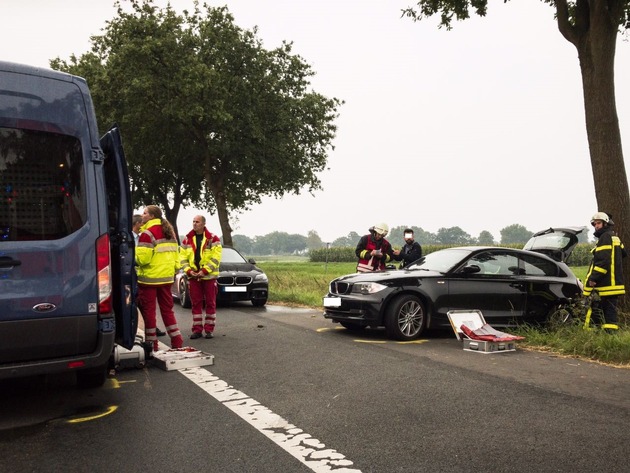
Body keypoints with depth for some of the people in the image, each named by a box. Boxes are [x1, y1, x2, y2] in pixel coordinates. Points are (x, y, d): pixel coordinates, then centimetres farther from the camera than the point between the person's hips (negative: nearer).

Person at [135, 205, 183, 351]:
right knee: (167, 309, 13)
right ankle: (177, 340, 11)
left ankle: (151, 343, 8)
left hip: (149, 278, -7)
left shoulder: (148, 233, -13)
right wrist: (174, 269, 21)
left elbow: (142, 257, -18)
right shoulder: (169, 232, 12)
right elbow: (175, 253, 15)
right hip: (166, 277, 7)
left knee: (148, 311, 3)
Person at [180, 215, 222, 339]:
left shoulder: (213, 239, -4)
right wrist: (188, 271, -9)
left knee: (210, 303, 3)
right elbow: (183, 257, 6)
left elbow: (216, 258, -10)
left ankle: (209, 329, 11)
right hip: (193, 276, 3)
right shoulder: (187, 240, 8)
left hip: (209, 276, -3)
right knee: (196, 303, 6)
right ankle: (197, 329, 13)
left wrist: (204, 271, -17)